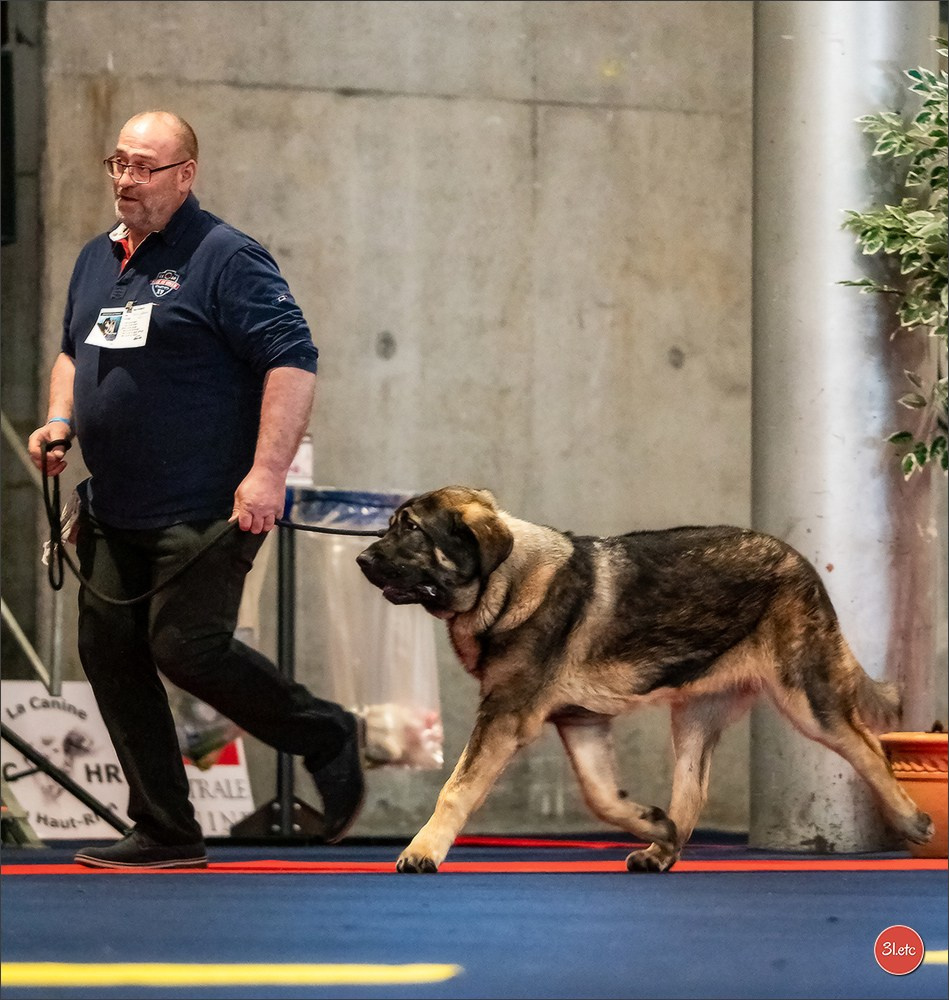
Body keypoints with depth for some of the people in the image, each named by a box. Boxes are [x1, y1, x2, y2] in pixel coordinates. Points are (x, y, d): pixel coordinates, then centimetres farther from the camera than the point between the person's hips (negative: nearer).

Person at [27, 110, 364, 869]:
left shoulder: (226, 259, -10)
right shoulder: (97, 259, 15)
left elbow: (293, 359, -16)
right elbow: (74, 351, 31)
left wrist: (267, 473, -23)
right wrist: (60, 421, 11)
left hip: (205, 511, -8)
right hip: (114, 512, 8)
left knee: (187, 646, -15)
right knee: (109, 652, 4)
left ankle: (327, 736, 9)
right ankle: (165, 833, 11)